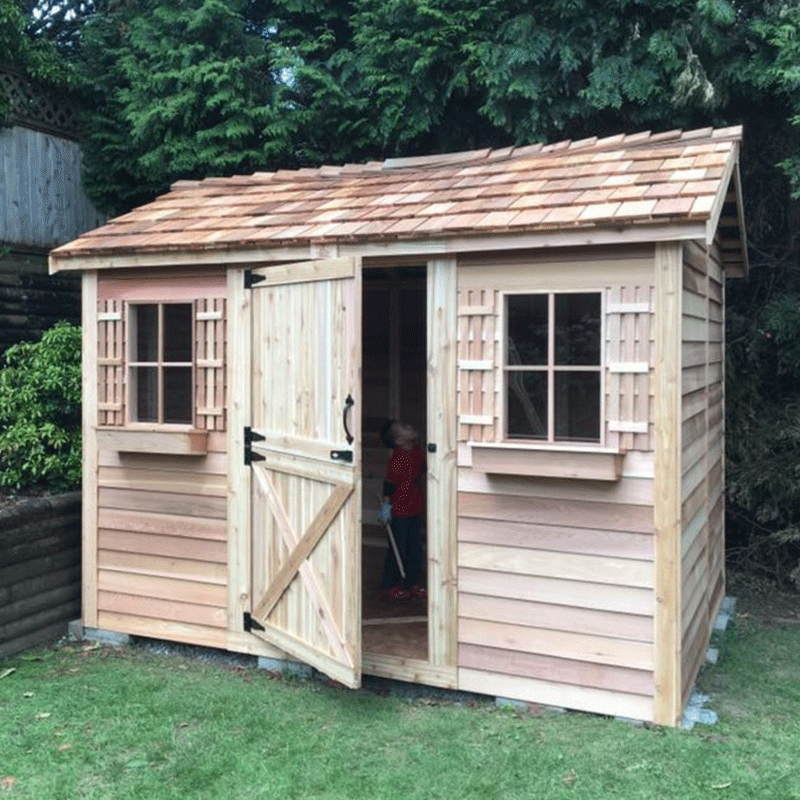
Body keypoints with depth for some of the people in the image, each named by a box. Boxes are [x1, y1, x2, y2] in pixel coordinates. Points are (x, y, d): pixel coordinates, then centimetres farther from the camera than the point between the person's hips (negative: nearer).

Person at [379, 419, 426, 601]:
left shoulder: (417, 450, 4)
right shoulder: (397, 457, -21)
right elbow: (390, 482, -20)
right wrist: (386, 504, -20)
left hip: (415, 509, 8)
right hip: (399, 511, -8)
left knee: (415, 548, 15)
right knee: (398, 549, 3)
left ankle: (413, 583, 27)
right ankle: (391, 586, 17)